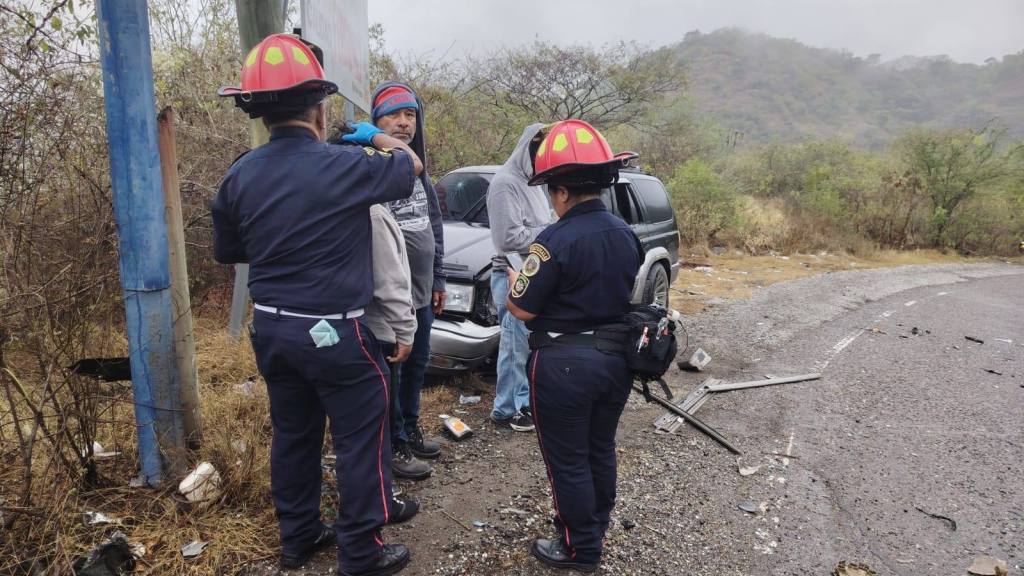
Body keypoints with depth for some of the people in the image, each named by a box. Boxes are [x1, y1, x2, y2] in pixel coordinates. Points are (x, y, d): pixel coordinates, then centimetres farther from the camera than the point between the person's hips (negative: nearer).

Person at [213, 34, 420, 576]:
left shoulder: (239, 176, 0)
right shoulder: (345, 166, -17)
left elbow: (226, 251, 13)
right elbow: (412, 164, 3)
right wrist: (375, 137, 20)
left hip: (270, 328, 6)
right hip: (333, 332, -6)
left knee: (293, 433, 19)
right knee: (359, 440, 7)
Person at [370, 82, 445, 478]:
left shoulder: (420, 171, 11)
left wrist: (438, 280, 16)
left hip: (422, 292, 8)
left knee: (417, 364, 19)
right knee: (390, 372, 4)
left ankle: (410, 429, 36)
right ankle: (395, 447, 18)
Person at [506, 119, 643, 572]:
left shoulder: (556, 239, -21)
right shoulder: (626, 233, 3)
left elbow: (522, 309, -15)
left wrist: (514, 279, 5)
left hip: (565, 364, -7)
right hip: (616, 358, 8)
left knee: (568, 461, 9)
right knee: (600, 448, 23)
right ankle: (598, 524, 41)